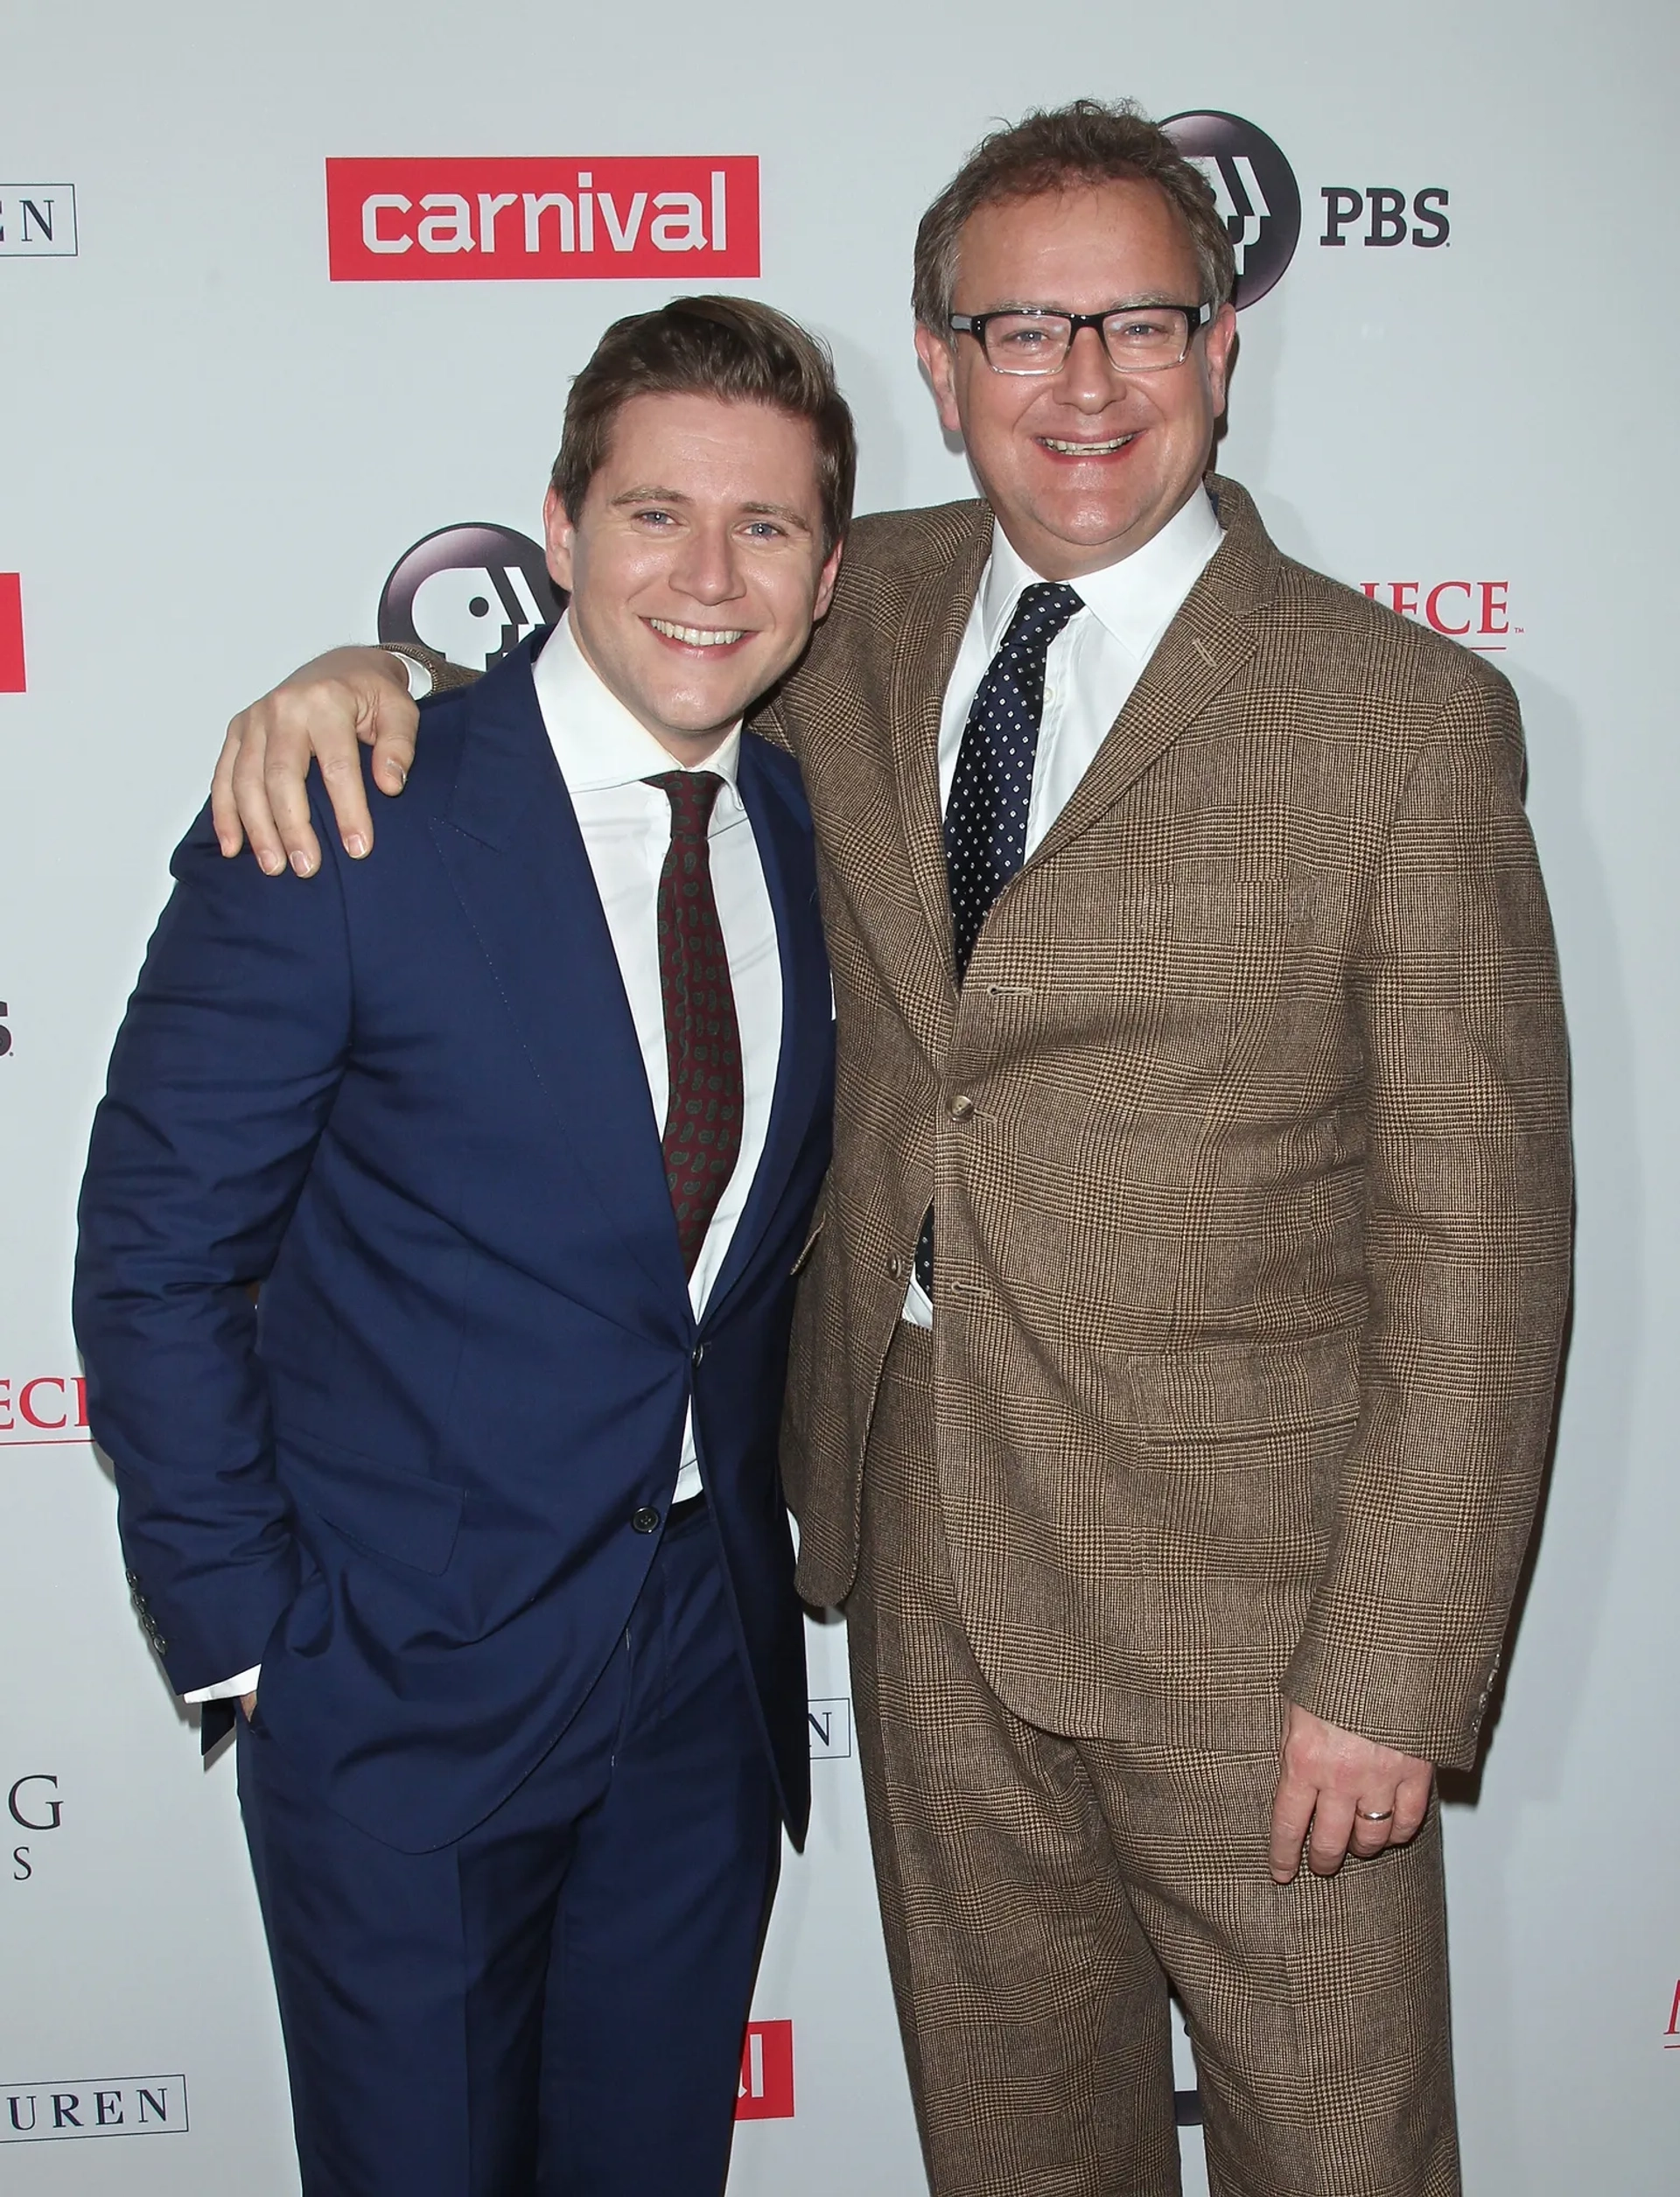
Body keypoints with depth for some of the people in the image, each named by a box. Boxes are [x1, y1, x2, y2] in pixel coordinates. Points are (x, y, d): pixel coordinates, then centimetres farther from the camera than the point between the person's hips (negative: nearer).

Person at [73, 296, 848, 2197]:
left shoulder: (811, 828, 2)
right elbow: (155, 1261, -11)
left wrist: (761, 1540, 6)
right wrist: (243, 1630, -11)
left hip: (709, 1667, 5)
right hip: (407, 1683, -4)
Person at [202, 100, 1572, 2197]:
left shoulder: (1408, 720, -11)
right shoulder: (864, 617, 3)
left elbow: (1478, 1236, -11)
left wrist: (1394, 1673, -14)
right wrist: (367, 669, -4)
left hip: (1241, 1604, -4)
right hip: (922, 1564, 4)